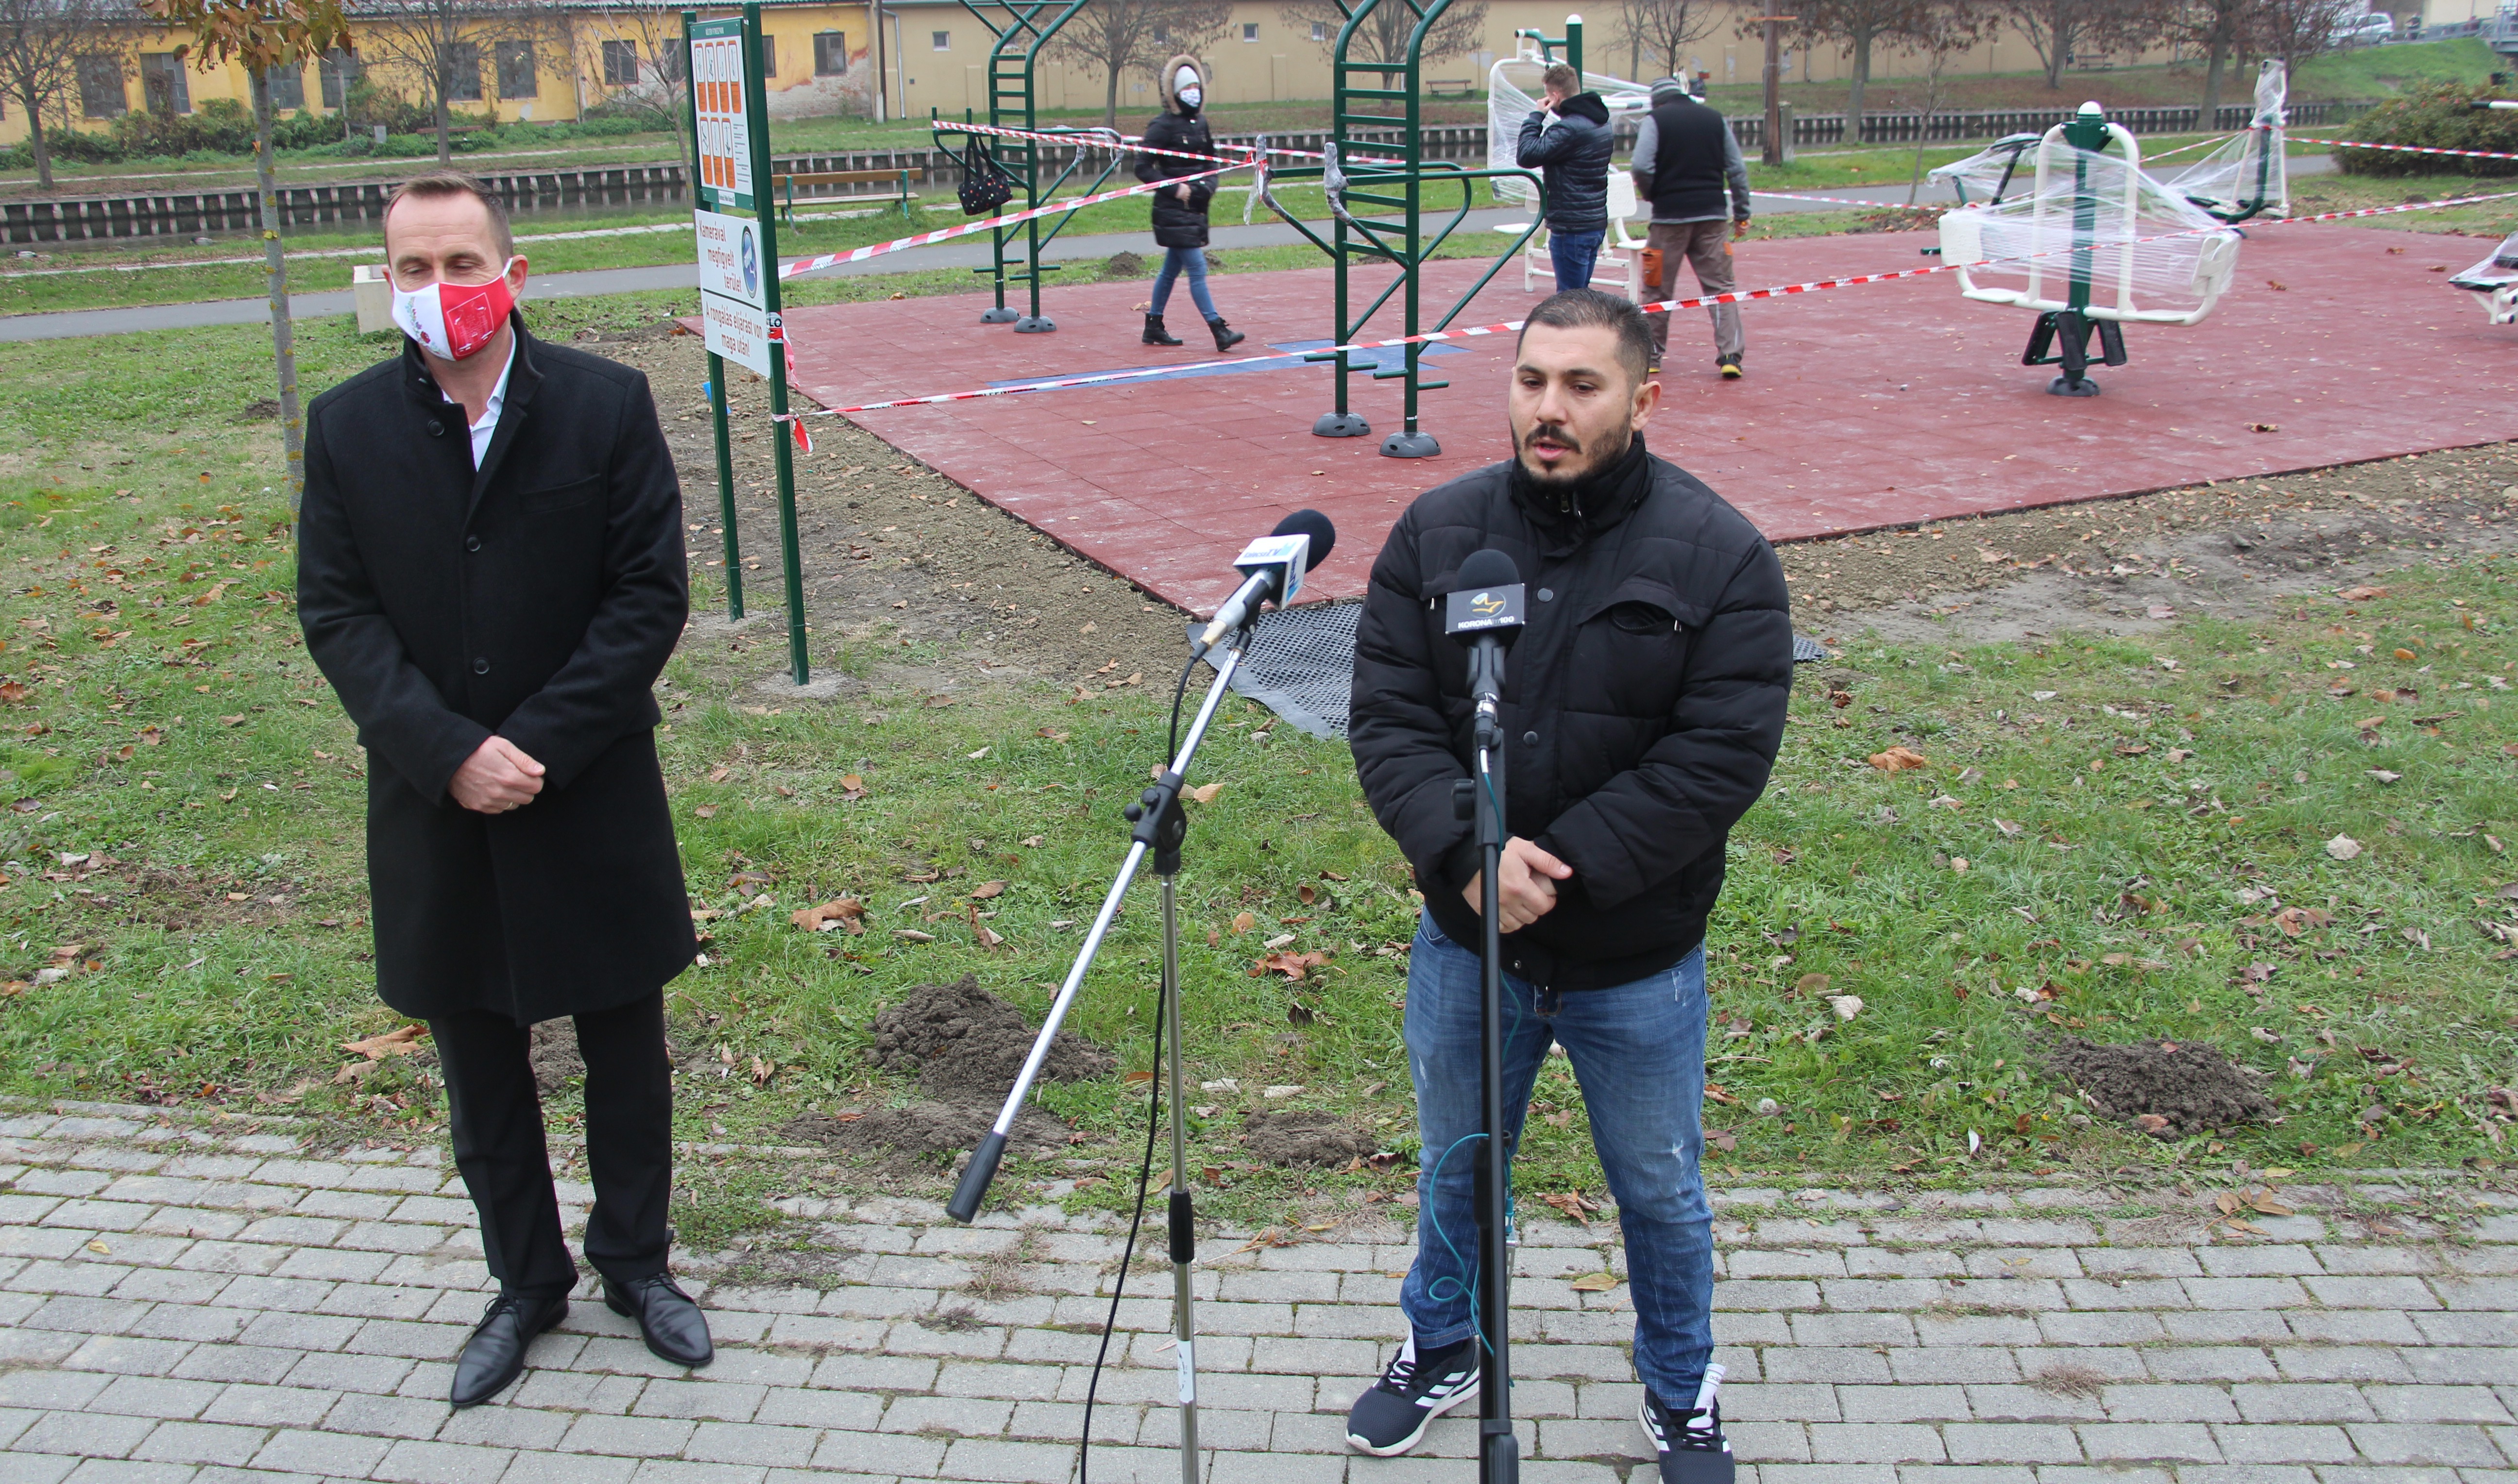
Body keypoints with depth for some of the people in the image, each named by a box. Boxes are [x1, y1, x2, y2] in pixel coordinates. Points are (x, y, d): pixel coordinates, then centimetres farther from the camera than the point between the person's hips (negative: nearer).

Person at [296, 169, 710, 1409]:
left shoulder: (605, 405, -7)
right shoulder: (347, 426, -1)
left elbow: (650, 596, -9)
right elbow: (335, 613, -3)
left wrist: (536, 745, -16)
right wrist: (450, 750, -17)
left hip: (591, 796, -2)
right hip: (434, 811, 2)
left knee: (624, 1047, 13)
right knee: (479, 1067, 15)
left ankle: (635, 1261, 35)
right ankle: (526, 1282, 35)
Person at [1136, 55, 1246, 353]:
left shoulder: (1200, 123, 11)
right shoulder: (1162, 126, -11)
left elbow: (1210, 161, 22)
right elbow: (1143, 168, -12)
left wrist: (1209, 184, 2)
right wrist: (1175, 189, -17)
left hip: (1195, 210, 8)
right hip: (1173, 211, -8)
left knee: (1171, 269, 14)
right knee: (1197, 270, -9)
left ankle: (1153, 327, 24)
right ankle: (1220, 332, -11)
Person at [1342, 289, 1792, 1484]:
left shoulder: (1719, 555, -13)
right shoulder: (1439, 531, -5)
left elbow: (1721, 757, -19)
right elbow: (1385, 714, -8)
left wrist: (1565, 865, -24)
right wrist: (1465, 852, -24)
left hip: (1639, 966, -2)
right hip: (1464, 947, 3)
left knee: (1661, 1196, 18)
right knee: (1456, 1171, 24)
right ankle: (1442, 1349, 51)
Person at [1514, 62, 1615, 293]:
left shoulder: (1570, 128, -19)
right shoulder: (1602, 123, 11)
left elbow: (1527, 155, -21)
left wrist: (1536, 116, -10)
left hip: (1572, 228, -10)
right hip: (1596, 223, 10)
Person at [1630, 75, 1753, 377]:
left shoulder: (1655, 120, -1)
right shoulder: (1716, 119, 11)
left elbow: (1641, 167, -14)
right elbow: (1737, 169, 9)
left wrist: (1651, 195, 4)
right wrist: (1741, 213, 12)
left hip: (1670, 217, -2)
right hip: (1712, 216, 3)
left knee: (1658, 288, 9)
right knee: (1721, 287, 4)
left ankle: (1650, 355, 16)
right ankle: (1731, 356, -6)